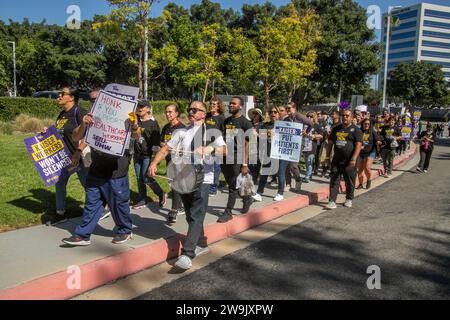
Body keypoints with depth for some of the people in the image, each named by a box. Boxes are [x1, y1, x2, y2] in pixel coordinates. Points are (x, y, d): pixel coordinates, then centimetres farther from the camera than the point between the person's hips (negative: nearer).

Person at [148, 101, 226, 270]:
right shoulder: (181, 132, 13)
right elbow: (166, 149, 10)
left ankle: (187, 254, -15)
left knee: (196, 217, -12)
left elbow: (225, 150, -11)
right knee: (190, 216, 14)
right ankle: (201, 244, 31)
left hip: (202, 179, -5)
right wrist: (154, 163, -5)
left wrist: (211, 148, -30)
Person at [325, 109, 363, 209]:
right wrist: (328, 156, 11)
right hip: (336, 160, 4)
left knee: (349, 181, 9)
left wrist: (354, 159, -22)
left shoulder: (355, 130, -3)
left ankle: (349, 199, 26)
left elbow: (358, 145, -12)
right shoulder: (336, 129, 13)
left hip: (349, 162, -4)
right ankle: (332, 201, 0)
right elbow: (330, 143, 18)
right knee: (334, 181, -1)